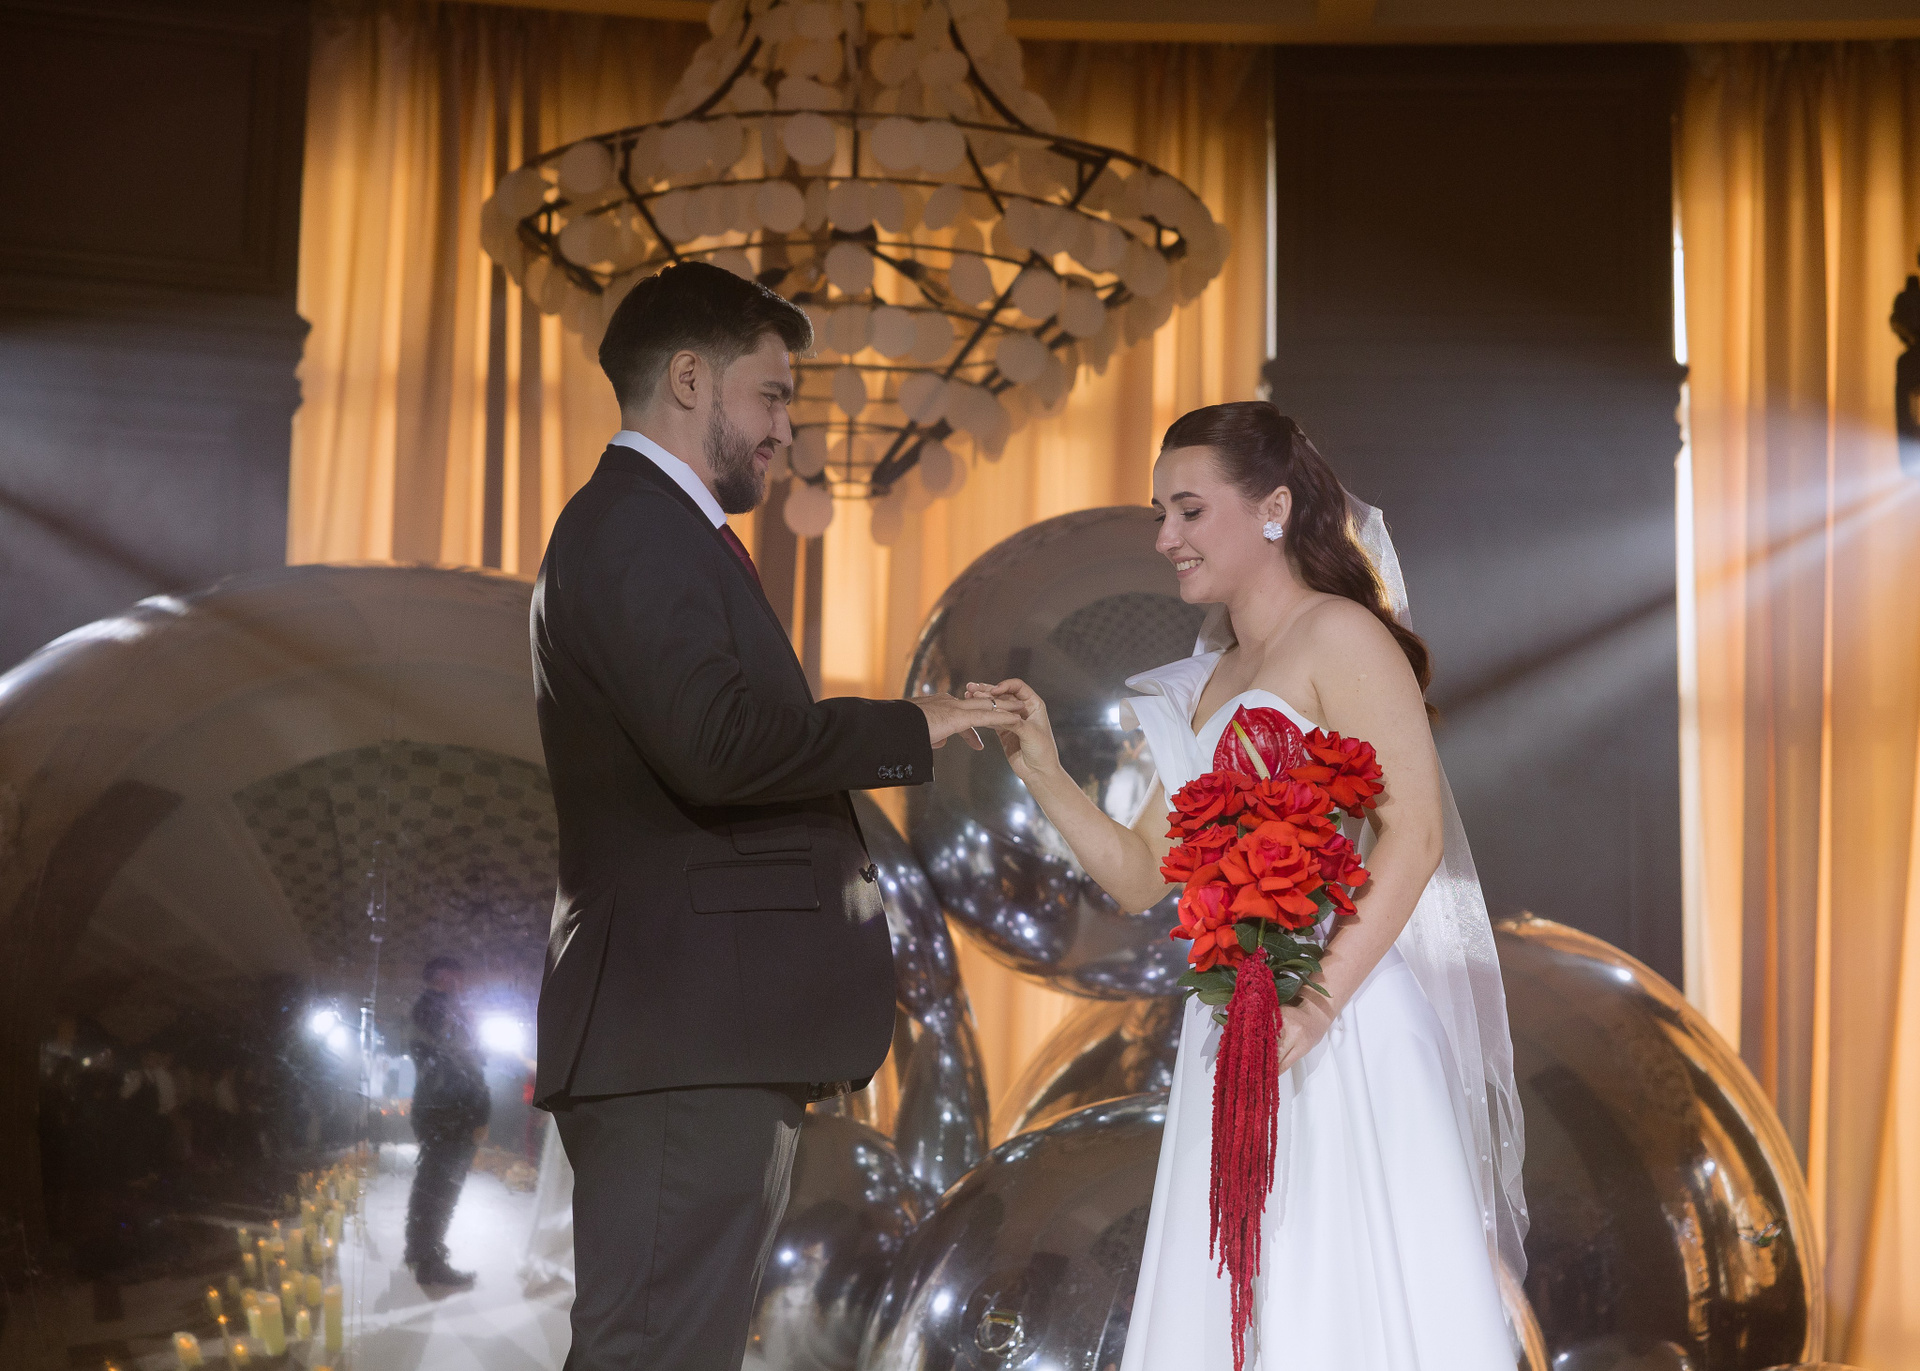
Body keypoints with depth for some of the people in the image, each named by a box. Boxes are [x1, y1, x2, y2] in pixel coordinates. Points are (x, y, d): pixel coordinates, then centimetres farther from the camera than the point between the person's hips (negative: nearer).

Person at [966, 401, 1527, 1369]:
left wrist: (1317, 998, -22)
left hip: (1343, 1029, -8)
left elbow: (1414, 831, -14)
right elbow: (1142, 875, 18)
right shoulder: (1200, 688, 20)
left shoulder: (1338, 636, -4)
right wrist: (1042, 769, 6)